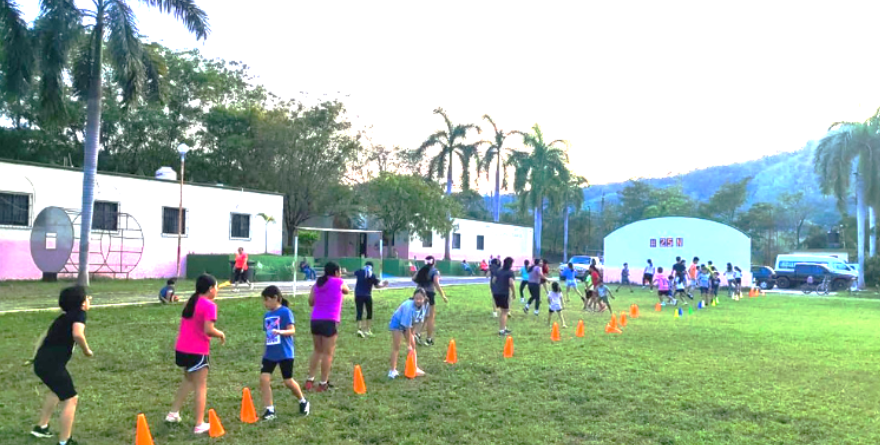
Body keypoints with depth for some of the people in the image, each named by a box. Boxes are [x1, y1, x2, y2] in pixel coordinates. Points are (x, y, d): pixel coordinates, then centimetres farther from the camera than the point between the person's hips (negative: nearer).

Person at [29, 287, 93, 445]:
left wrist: (36, 356, 30)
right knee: (70, 399, 0)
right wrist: (87, 350, -9)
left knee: (59, 390, 33)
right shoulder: (79, 314, -6)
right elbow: (77, 334, -25)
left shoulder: (64, 317, 19)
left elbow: (45, 336, 26)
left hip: (41, 362, 9)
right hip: (52, 364, -9)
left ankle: (41, 427, 44)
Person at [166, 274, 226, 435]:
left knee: (189, 380, 26)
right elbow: (208, 330, -21)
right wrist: (221, 334, -4)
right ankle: (200, 425, 5)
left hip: (182, 349, 8)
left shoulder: (190, 302, 12)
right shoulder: (209, 305, -13)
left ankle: (173, 413, 28)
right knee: (201, 387, 1)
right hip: (197, 352, -8)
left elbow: (190, 325, 14)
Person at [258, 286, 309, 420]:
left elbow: (292, 331, -17)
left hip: (285, 354, -6)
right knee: (264, 378, -7)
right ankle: (270, 410, 3)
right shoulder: (267, 315, 10)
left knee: (288, 381, 2)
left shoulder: (285, 312, -12)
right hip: (270, 354, 6)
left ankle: (303, 402, 28)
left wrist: (280, 332, -36)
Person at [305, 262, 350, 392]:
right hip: (330, 321, -5)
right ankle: (323, 383, 7)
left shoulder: (317, 283, 13)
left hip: (315, 320, 6)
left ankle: (310, 380, 18)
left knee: (317, 350, 19)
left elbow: (311, 302, 11)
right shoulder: (339, 282, 1)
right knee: (328, 353, 3)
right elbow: (347, 291, 21)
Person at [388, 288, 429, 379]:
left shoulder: (424, 306, -20)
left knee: (413, 345, 5)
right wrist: (408, 344, -26)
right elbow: (407, 327, -33)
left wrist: (413, 333, -7)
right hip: (397, 323, -7)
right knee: (396, 347, -10)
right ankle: (393, 370, -5)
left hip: (409, 324, 7)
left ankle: (415, 368, 13)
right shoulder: (409, 307, -39)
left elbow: (417, 321, -3)